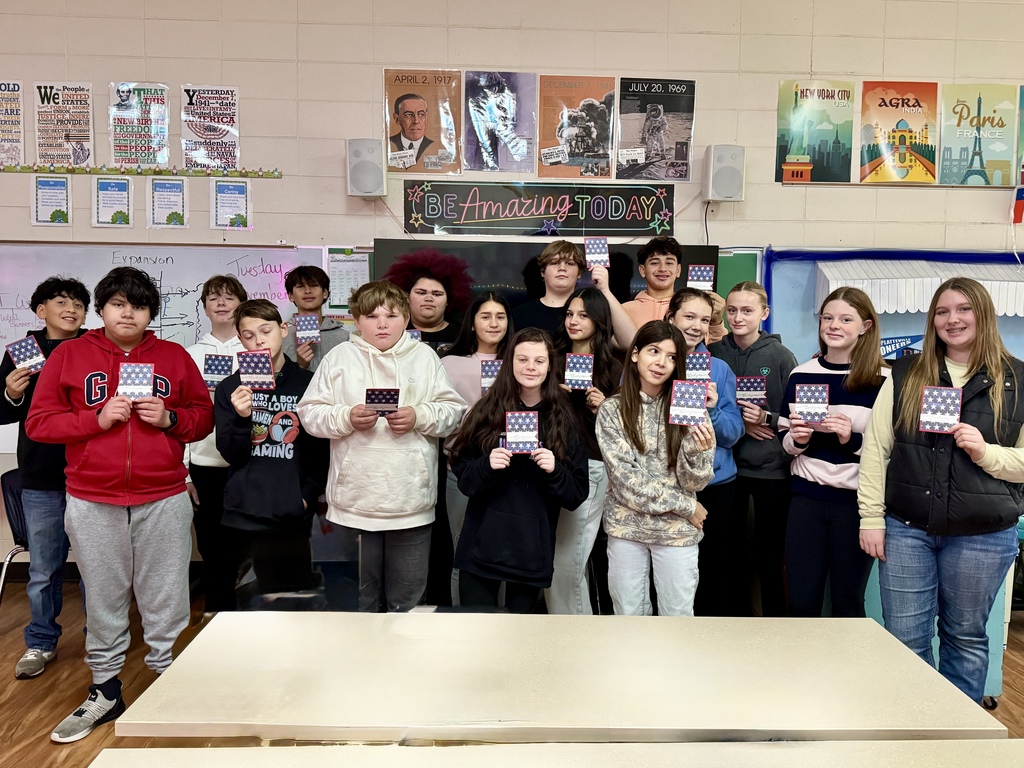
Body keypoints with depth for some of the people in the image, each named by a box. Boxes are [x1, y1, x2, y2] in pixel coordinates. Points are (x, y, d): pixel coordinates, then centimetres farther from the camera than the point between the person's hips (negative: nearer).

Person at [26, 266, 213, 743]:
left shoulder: (175, 356, 7)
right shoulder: (68, 355, 5)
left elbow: (204, 416, 9)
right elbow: (38, 422, 2)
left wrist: (169, 418, -10)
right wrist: (96, 419, -12)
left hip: (164, 500, 0)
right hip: (92, 503, 0)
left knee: (165, 599, 5)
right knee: (103, 599, 11)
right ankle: (105, 692, 28)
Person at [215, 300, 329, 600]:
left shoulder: (307, 383, 2)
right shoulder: (230, 388, 4)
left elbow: (323, 450, 6)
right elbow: (231, 453, 0)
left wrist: (308, 495, -4)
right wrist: (241, 418, -17)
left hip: (294, 515, 0)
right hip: (246, 514, 0)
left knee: (297, 595, 4)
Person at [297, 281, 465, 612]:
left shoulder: (425, 356, 7)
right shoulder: (339, 357, 5)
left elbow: (454, 410, 3)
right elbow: (310, 413, 2)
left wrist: (420, 417, -14)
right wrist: (347, 418, -14)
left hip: (411, 502, 0)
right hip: (355, 501, 0)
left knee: (408, 601, 11)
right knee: (357, 599, 14)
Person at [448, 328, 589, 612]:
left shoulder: (563, 418, 1)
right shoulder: (488, 410, 1)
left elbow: (577, 494, 2)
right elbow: (462, 476, 2)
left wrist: (555, 471, -16)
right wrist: (487, 466, -17)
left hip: (532, 550, 0)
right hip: (482, 545, 0)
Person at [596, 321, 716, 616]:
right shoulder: (612, 409, -7)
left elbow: (694, 483, -7)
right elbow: (624, 477, -12)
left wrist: (699, 452, -28)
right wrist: (684, 506, -11)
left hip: (677, 530, 0)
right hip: (626, 526, 0)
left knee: (678, 613, 9)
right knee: (628, 613, 12)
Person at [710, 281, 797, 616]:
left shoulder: (780, 356, -2)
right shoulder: (714, 353, 2)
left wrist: (766, 418, -17)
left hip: (771, 466, -1)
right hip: (726, 462, 2)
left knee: (769, 553, 6)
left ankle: (774, 617, 23)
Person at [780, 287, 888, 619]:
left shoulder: (883, 380, -4)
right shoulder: (800, 375, 6)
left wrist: (853, 439, -19)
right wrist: (796, 439, -8)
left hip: (857, 502, -2)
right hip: (806, 497, 3)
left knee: (848, 603, 11)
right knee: (800, 601, 7)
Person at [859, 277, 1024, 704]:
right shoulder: (904, 374, 4)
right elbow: (875, 448, 1)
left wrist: (986, 452, -16)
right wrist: (871, 517, -4)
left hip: (983, 535, 0)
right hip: (906, 529, 1)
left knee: (966, 637, 15)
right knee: (905, 640, 7)